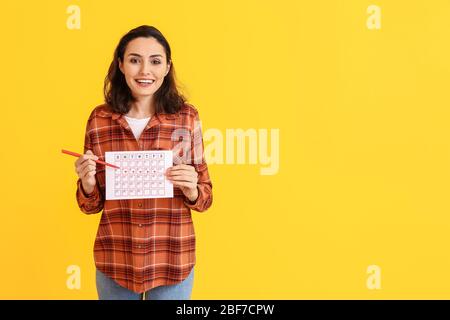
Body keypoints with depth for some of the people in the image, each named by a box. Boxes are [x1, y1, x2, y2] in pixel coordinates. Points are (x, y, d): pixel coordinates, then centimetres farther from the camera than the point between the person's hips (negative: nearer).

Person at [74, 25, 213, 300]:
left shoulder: (187, 117, -5)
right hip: (114, 261, 1)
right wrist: (87, 184, -15)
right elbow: (91, 205, 5)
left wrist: (191, 191, -18)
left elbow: (205, 197, 2)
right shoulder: (100, 119, -3)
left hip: (172, 261, -1)